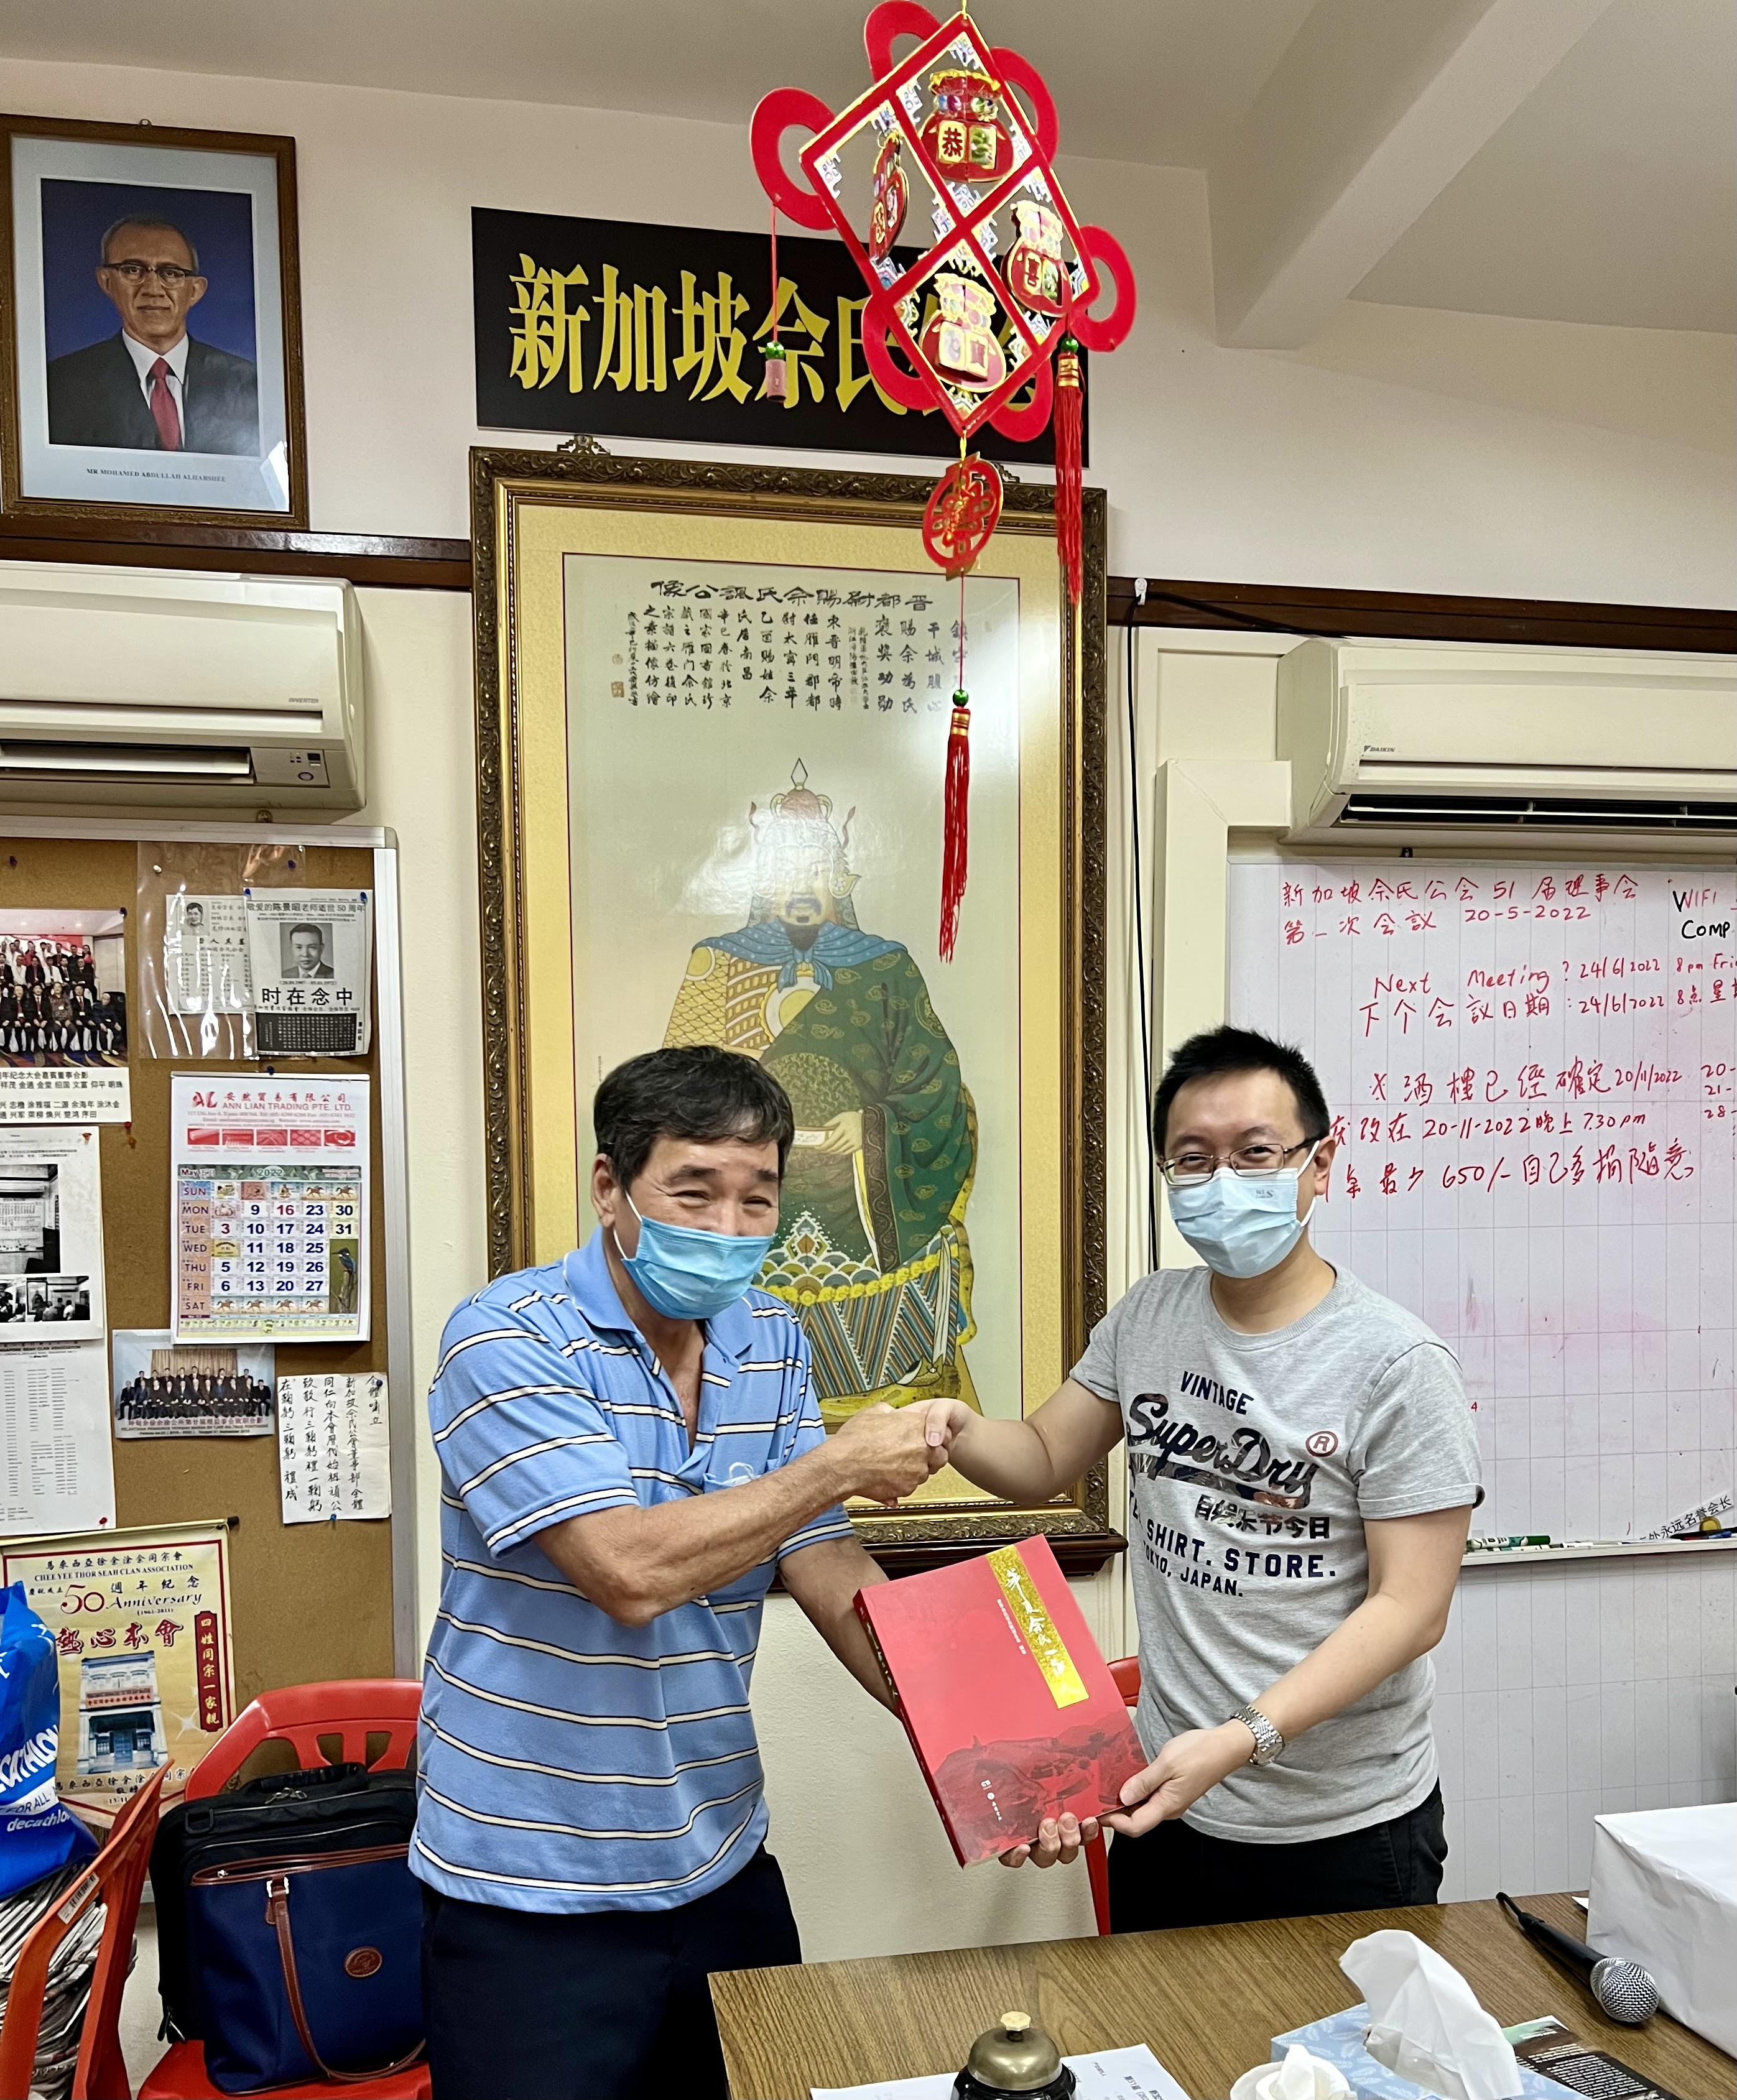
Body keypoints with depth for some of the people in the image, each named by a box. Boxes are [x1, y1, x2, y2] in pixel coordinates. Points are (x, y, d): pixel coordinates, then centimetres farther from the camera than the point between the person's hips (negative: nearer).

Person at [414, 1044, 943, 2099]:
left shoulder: (771, 1340, 1)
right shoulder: (509, 1341, -19)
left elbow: (828, 1567, 0)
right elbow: (629, 1572, -29)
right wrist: (842, 1466, -21)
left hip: (724, 1870, 6)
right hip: (532, 1895, -5)